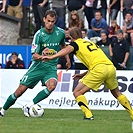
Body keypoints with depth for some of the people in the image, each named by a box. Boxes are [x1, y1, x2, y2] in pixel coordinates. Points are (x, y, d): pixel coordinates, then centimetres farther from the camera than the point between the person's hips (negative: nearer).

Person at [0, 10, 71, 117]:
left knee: (52, 85, -31)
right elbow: (34, 56, -14)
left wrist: (67, 59, 23)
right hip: (38, 66, -2)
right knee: (20, 91, -3)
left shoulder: (60, 33, -2)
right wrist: (42, 56, -35)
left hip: (51, 67, 2)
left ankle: (28, 106, -22)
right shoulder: (39, 34, -11)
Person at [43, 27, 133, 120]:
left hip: (99, 69, -7)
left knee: (77, 93, 3)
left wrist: (52, 57, -25)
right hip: (111, 67, 7)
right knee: (116, 93, 29)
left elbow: (67, 50, -13)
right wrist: (83, 75, 36)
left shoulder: (76, 43, 11)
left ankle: (88, 115, -13)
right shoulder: (90, 43, 31)